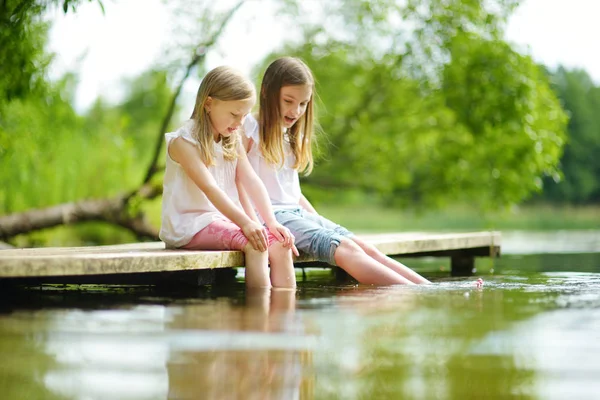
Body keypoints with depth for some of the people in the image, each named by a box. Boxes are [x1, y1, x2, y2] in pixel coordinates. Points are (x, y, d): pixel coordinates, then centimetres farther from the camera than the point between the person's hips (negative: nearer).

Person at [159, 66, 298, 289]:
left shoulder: (233, 142, 14)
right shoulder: (183, 142, -11)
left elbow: (252, 182, 3)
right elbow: (209, 188, -22)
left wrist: (271, 222, -11)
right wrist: (245, 223, -31)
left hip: (225, 220, 7)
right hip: (190, 224, -7)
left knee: (280, 244, -13)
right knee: (253, 243, -29)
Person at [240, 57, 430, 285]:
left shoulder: (292, 138, 23)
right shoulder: (248, 128, 0)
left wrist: (320, 221, 13)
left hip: (298, 213, 8)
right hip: (271, 214, -8)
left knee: (364, 247, -15)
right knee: (345, 248, -27)